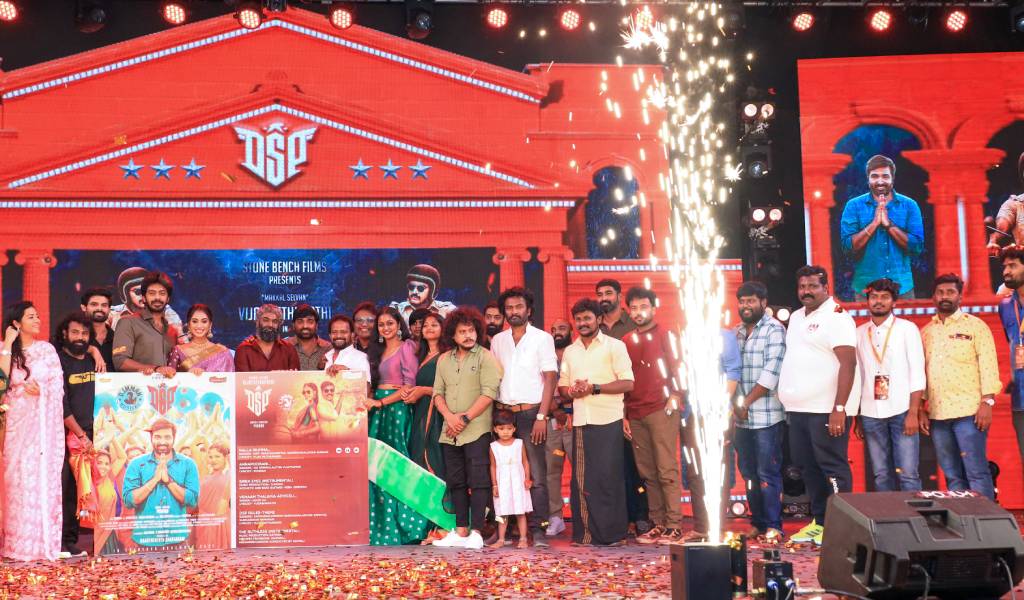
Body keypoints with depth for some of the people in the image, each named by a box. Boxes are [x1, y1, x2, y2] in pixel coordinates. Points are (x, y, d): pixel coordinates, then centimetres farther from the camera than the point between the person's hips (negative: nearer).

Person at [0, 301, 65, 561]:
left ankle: (42, 539, -3)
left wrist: (41, 390, -13)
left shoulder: (46, 350, 9)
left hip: (42, 422, 0)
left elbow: (58, 386, 6)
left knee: (42, 475, -4)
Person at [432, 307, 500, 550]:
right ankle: (460, 531, 14)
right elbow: (438, 392, 11)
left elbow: (488, 393, -11)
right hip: (450, 432, 6)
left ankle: (476, 532, -6)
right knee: (456, 482, 8)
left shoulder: (486, 358, -2)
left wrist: (465, 418, -14)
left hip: (477, 430, -6)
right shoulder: (444, 360, 15)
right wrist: (449, 416, -7)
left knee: (478, 481, -7)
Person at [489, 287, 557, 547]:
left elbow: (550, 379, -3)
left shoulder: (542, 338, 2)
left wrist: (541, 417, -11)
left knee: (537, 475, -6)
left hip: (530, 413, -4)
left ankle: (537, 530, -6)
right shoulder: (498, 341, 14)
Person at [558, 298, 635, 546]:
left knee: (608, 477, -5)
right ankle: (585, 532, 9)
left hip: (607, 422, -5)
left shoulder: (614, 346, 1)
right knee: (581, 478, 3)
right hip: (580, 422, 5)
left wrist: (594, 388, -16)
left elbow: (628, 383, -7)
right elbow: (561, 385, 20)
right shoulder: (570, 351, 18)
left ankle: (612, 534, 1)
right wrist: (571, 391, -4)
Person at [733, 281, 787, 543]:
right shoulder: (736, 333, 15)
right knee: (749, 473, 10)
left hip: (767, 416, -6)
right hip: (741, 417, 7)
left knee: (767, 473, -5)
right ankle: (757, 523, 18)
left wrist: (746, 403, -11)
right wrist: (734, 405, 5)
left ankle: (773, 526, 0)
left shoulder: (774, 330, -6)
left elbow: (771, 373, -13)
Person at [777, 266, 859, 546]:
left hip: (826, 409, -8)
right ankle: (819, 522, 20)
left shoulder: (835, 317, -9)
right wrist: (788, 400, 14)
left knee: (832, 467, -5)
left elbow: (848, 364, -16)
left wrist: (839, 409, -22)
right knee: (808, 466, 12)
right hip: (798, 408, 8)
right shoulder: (796, 318, 17)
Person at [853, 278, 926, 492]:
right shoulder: (860, 333, 12)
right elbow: (857, 376, 13)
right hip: (871, 414, 3)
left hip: (902, 411, -3)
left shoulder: (907, 329, 3)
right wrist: (856, 416, 8)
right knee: (881, 476, 4)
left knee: (908, 474, -7)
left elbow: (917, 374, -2)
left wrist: (913, 413, -10)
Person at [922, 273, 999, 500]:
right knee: (952, 475, 7)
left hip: (968, 412, -4)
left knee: (976, 472, -7)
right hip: (937, 414, 5)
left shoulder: (975, 326, 2)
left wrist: (987, 402, -13)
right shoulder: (926, 332, 15)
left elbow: (988, 365, -4)